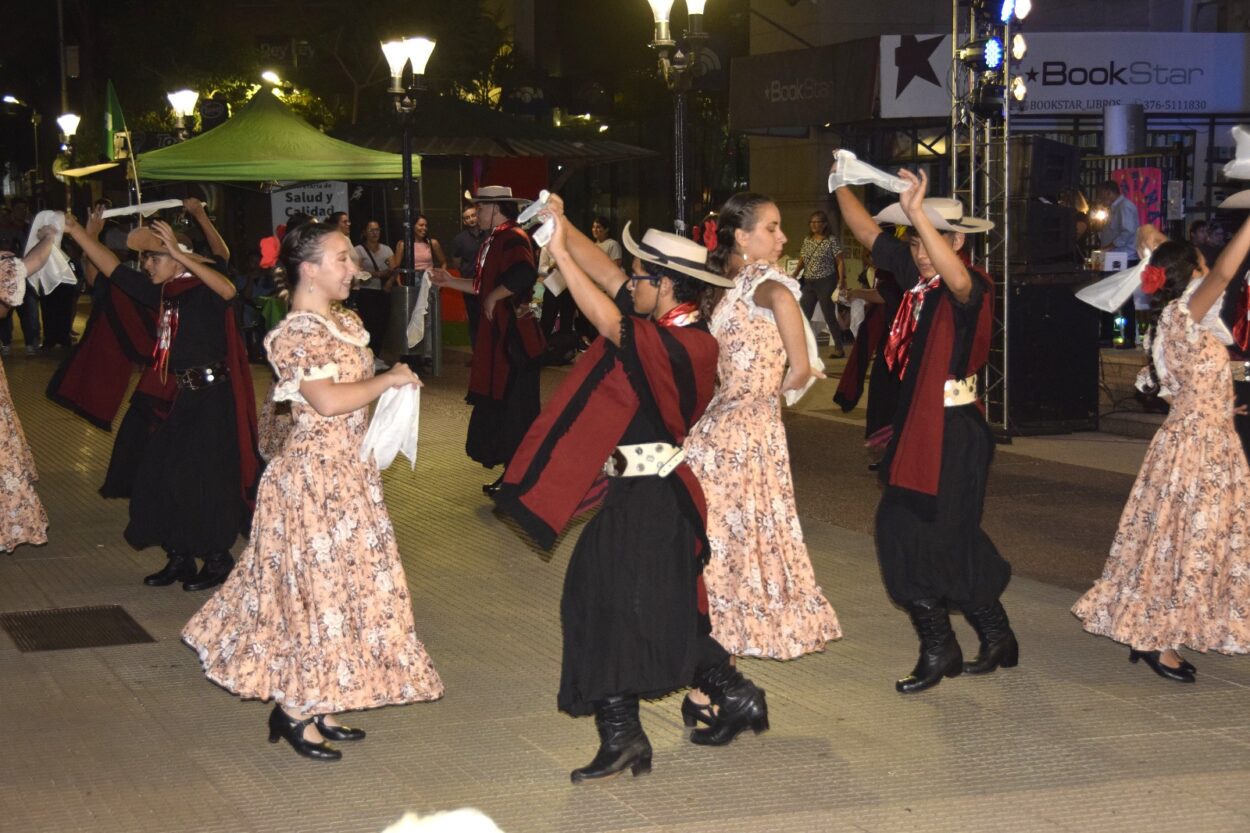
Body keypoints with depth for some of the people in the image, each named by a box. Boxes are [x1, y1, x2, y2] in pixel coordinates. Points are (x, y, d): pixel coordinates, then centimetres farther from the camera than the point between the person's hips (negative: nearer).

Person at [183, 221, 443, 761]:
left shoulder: (345, 322, 12)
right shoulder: (297, 333, -17)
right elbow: (329, 400, -27)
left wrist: (392, 383, 5)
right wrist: (390, 379, -16)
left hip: (350, 472, 9)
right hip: (315, 477, -9)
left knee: (343, 581, 13)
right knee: (315, 582, -3)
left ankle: (316, 709, 21)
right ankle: (292, 713, 8)